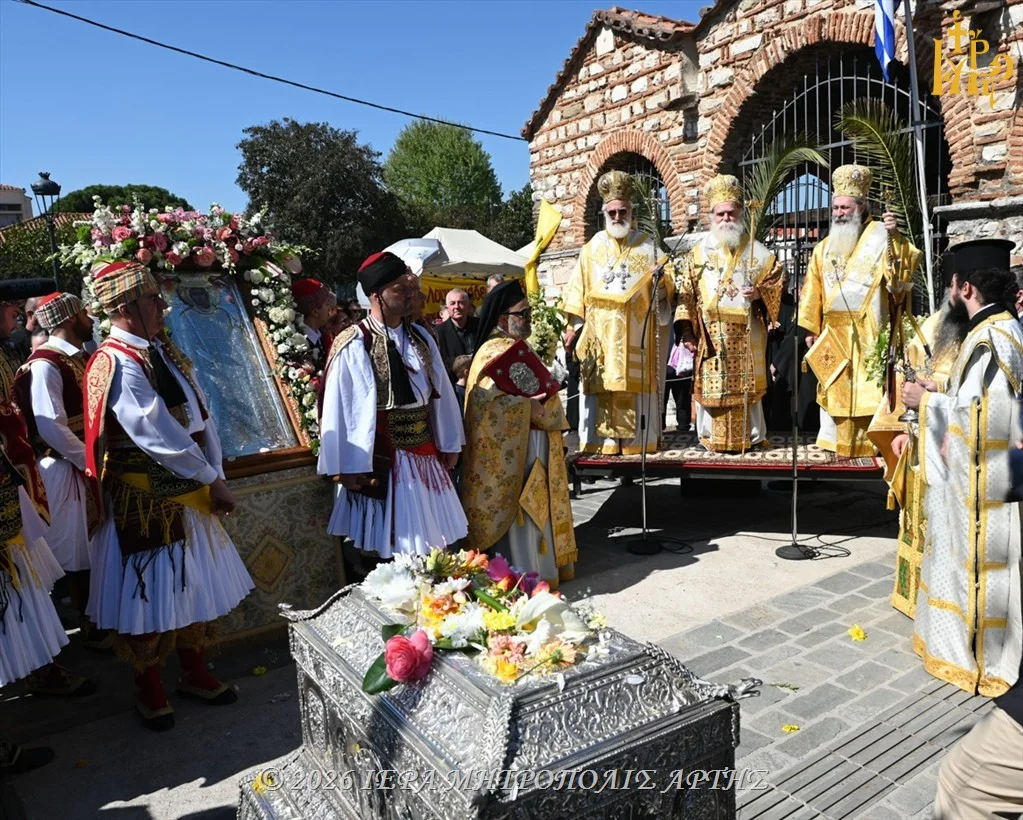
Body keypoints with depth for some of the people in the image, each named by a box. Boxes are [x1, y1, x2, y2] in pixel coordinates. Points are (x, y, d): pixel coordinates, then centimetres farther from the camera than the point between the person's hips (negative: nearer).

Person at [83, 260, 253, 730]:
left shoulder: (164, 352, 7)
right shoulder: (117, 364, -18)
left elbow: (200, 416, 6)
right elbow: (158, 435, -21)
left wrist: (214, 477, -3)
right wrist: (212, 479, -13)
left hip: (187, 494, 8)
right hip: (144, 502, -8)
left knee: (194, 587, 17)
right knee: (150, 594, 7)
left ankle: (195, 674, 34)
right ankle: (149, 691, 27)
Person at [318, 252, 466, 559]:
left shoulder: (421, 339, 6)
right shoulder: (352, 346, -12)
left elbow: (441, 393, 10)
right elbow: (338, 407, -11)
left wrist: (449, 444, 10)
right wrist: (346, 466, -10)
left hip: (424, 456, 5)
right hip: (378, 461, -5)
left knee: (432, 541, 14)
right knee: (390, 547, 6)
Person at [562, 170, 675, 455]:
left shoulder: (648, 247, 8)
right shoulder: (592, 249, 10)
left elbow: (665, 292, 4)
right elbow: (577, 291, 6)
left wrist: (660, 280, -18)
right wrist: (572, 327, 0)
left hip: (637, 336, 0)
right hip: (599, 334, 1)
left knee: (636, 387, -1)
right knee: (600, 388, -3)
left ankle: (638, 444, 6)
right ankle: (601, 444, 2)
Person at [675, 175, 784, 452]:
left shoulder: (758, 252, 8)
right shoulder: (699, 252, 9)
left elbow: (777, 285, 10)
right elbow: (686, 293, 5)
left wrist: (761, 293, -12)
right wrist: (687, 331, -4)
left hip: (746, 337, 0)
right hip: (710, 335, 0)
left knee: (744, 386, 1)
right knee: (711, 387, -1)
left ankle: (746, 437, 11)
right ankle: (712, 438, 8)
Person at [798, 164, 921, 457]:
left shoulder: (880, 236, 0)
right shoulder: (825, 247, 14)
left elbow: (903, 269, -14)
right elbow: (813, 290, 12)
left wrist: (896, 237, -28)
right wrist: (810, 328, 8)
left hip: (867, 331, -4)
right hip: (834, 331, 5)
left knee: (868, 387, -4)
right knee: (835, 388, 7)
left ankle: (870, 442, 2)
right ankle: (836, 441, 15)